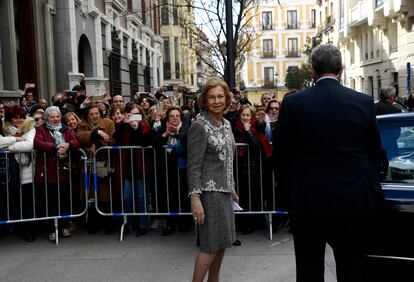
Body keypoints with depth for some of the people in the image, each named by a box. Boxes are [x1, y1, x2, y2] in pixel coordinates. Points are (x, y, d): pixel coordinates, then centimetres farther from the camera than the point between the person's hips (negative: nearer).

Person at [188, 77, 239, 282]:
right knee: (211, 244, -3)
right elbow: (193, 165, -16)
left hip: (224, 190, 8)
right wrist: (195, 198, -20)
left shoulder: (226, 124, 10)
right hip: (209, 191, -8)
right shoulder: (199, 127, -13)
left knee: (222, 241, 14)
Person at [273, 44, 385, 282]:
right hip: (354, 200, 1)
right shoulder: (364, 102, -4)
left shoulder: (293, 103, -7)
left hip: (307, 200, -1)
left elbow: (280, 154, -1)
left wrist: (286, 193, 12)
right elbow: (375, 153, 4)